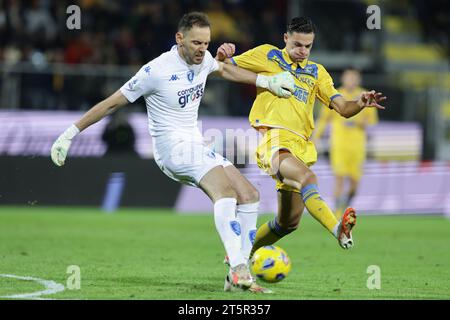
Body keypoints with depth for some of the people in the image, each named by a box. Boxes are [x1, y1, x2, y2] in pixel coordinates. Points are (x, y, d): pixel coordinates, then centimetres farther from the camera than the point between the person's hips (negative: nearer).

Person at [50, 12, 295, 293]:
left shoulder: (203, 59, 5)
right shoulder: (156, 71, -16)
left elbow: (224, 69, 32)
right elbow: (112, 103, -9)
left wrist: (267, 81, 28)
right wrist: (70, 134, -7)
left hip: (196, 147, 9)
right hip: (173, 146, -9)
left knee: (249, 195, -2)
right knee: (225, 191, -31)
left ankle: (238, 275, -4)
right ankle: (238, 270, -45)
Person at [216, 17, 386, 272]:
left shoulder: (316, 72, 19)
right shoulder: (267, 56, 9)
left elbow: (343, 108, 10)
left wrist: (361, 104, -13)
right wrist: (222, 57, -13)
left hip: (300, 146, 6)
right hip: (274, 140, -6)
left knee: (289, 222, 11)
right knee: (308, 178, -35)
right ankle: (339, 231, -54)